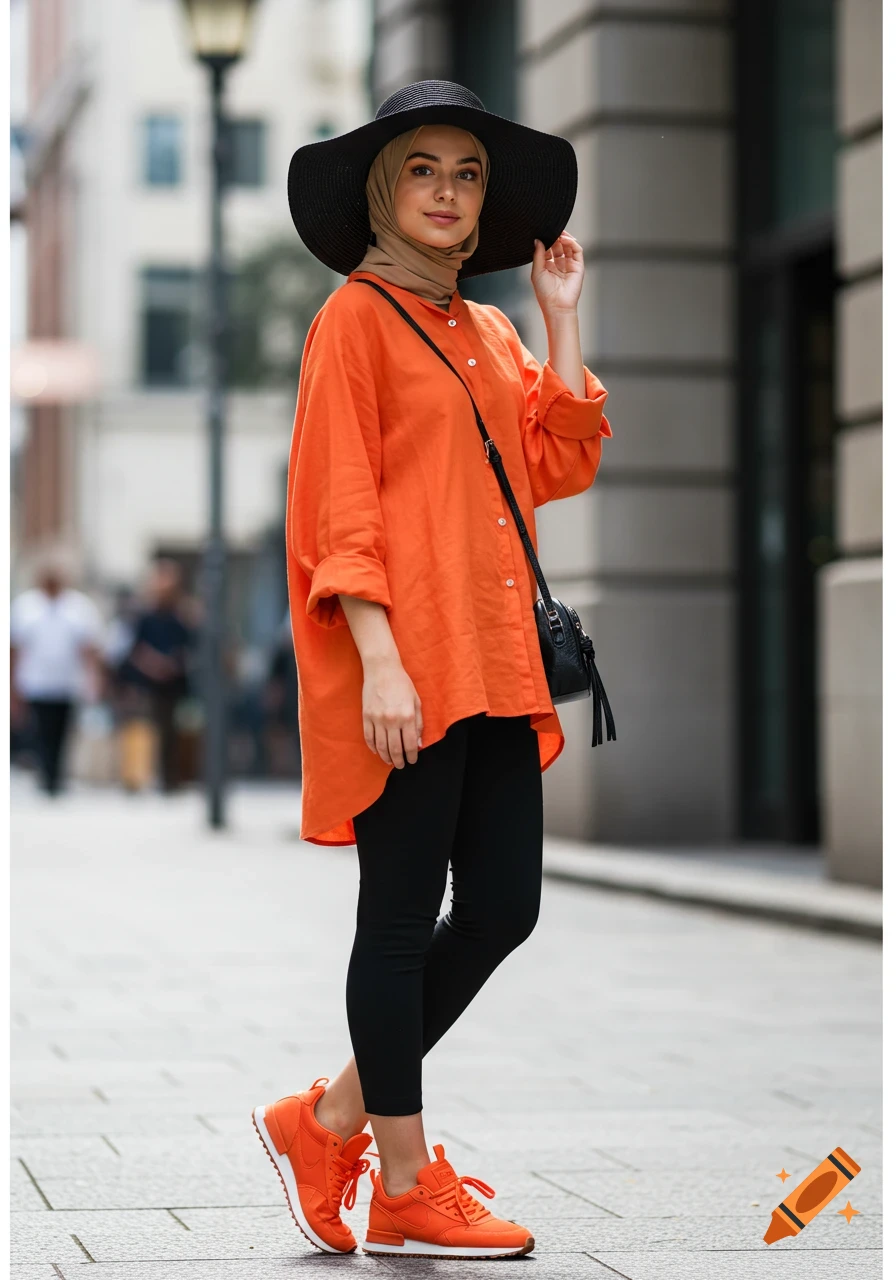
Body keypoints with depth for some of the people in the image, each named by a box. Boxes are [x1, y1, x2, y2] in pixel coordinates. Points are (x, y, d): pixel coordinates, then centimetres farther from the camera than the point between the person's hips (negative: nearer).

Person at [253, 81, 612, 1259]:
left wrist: (563, 318, 8)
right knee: (403, 918, -1)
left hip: (493, 663, 8)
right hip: (404, 669, -8)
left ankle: (329, 1121, 20)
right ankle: (408, 1191, 10)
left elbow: (562, 464, 9)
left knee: (504, 908, 7)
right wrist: (381, 662, -19)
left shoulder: (490, 334, 18)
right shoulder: (356, 320, -4)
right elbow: (337, 503, -11)